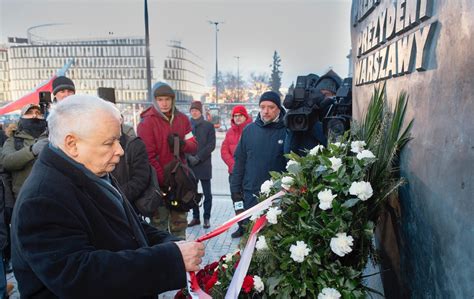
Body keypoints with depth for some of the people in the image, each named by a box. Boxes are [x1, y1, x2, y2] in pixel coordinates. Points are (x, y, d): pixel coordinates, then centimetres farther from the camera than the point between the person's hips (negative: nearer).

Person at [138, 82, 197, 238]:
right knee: (159, 222, 3)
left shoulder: (182, 119, 7)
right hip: (158, 183, -5)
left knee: (180, 220, 16)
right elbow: (148, 156, -13)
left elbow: (194, 146, 7)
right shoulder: (147, 122, -9)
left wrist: (182, 144, -15)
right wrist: (163, 179, -16)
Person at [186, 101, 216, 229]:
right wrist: (189, 157, -10)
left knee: (207, 193, 2)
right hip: (189, 164, 3)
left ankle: (207, 218, 12)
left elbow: (211, 145, -4)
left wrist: (198, 157, -11)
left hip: (204, 164, -2)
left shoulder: (209, 125, 2)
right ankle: (195, 217, 20)